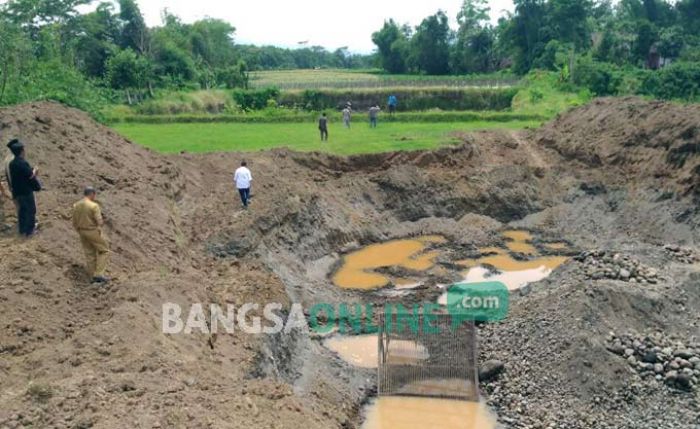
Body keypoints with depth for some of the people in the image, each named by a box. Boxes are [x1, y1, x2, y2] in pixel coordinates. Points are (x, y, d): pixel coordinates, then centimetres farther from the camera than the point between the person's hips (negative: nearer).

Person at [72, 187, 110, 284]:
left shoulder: (76, 206, -1)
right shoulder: (94, 206, -21)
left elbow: (75, 223, 5)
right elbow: (100, 222, -23)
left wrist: (80, 232, 19)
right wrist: (102, 222, 1)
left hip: (82, 232, 6)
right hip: (94, 232, -6)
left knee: (90, 254, 16)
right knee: (104, 250, 10)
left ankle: (93, 277, 21)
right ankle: (99, 274, 2)